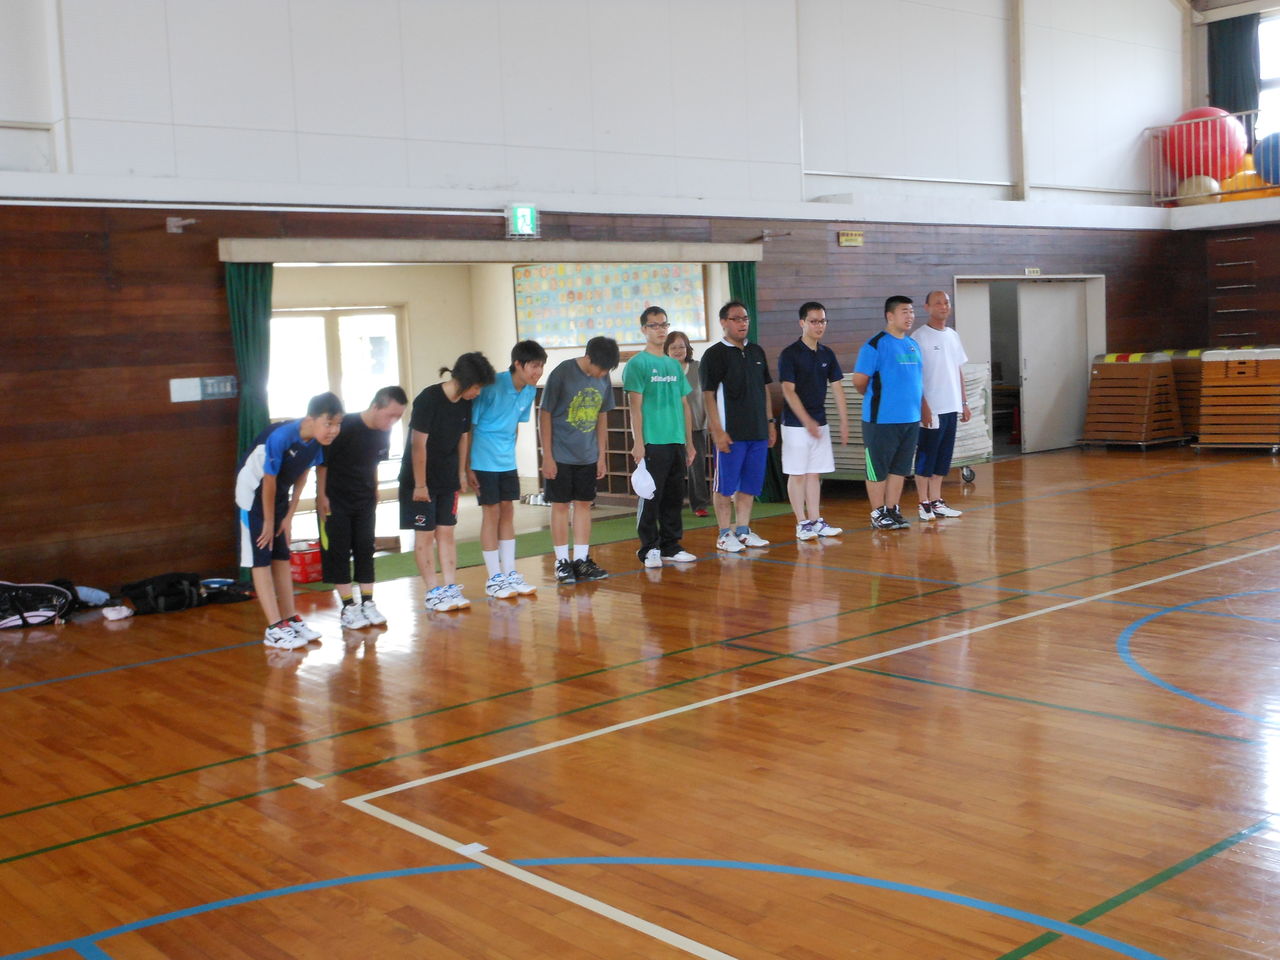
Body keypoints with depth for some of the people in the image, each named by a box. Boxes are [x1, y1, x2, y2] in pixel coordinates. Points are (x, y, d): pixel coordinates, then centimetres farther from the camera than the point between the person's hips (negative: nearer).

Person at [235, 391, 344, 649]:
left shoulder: (317, 441, -12)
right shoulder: (280, 437, -33)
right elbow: (268, 482, -23)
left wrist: (289, 515, 4)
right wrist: (269, 522, -13)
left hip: (279, 495, 7)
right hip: (254, 494, -7)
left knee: (282, 558, 11)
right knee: (261, 560, -6)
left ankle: (290, 619, 18)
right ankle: (274, 628, -6)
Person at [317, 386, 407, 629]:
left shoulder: (383, 432, -4)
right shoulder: (345, 427, -23)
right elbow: (322, 462, -15)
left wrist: (374, 491, 12)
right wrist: (321, 496, -15)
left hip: (364, 500, 6)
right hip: (335, 500, -6)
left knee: (365, 549, 6)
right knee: (339, 551, -1)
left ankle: (367, 603, 12)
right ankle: (348, 607, 4)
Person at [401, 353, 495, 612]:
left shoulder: (465, 403, 0)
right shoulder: (428, 399, -21)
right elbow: (418, 445, -19)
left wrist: (461, 473, 12)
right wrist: (420, 484, -17)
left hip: (447, 479, 6)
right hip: (420, 479, -6)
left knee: (446, 532, 7)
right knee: (425, 533, 0)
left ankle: (451, 587, 11)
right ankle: (433, 592, 4)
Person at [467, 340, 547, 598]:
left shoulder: (529, 390, 0)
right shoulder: (492, 386, -20)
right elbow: (469, 426, -15)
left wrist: (509, 455, 16)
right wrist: (467, 467, -14)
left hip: (507, 462, 6)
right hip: (484, 461, -6)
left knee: (508, 511, 10)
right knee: (491, 513, -1)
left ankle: (510, 573, 19)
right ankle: (494, 578, 8)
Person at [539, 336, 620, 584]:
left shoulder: (603, 379, 1)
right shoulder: (562, 374, -14)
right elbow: (545, 415, -10)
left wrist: (601, 455, 10)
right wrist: (547, 456, -11)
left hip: (588, 456, 5)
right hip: (560, 455, -5)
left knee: (584, 504, 8)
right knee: (560, 505, 2)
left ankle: (581, 559, 16)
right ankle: (562, 562, 9)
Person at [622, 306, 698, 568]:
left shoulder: (674, 365, 16)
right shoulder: (637, 364, -3)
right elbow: (635, 405, -9)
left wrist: (689, 442, 15)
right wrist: (638, 443, -15)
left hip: (677, 443, 6)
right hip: (652, 443, -6)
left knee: (674, 497, 10)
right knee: (650, 497, -3)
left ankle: (671, 546, 19)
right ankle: (649, 549, 5)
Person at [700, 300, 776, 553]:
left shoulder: (756, 352, 14)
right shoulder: (714, 354, -6)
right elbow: (709, 395, -10)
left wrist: (770, 422, 14)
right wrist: (717, 430, -16)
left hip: (757, 432, 6)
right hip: (730, 433, -6)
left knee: (750, 484, 11)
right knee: (725, 485, 0)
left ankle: (743, 531, 19)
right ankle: (725, 534, 7)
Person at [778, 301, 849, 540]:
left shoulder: (827, 354, 9)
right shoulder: (789, 354, -9)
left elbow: (837, 388, 10)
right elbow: (788, 391, -13)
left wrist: (844, 422, 4)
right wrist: (807, 421, -18)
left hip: (820, 423, 6)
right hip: (796, 424, -6)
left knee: (815, 473, 9)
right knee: (797, 474, 0)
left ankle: (815, 521, 14)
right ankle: (802, 524, 5)